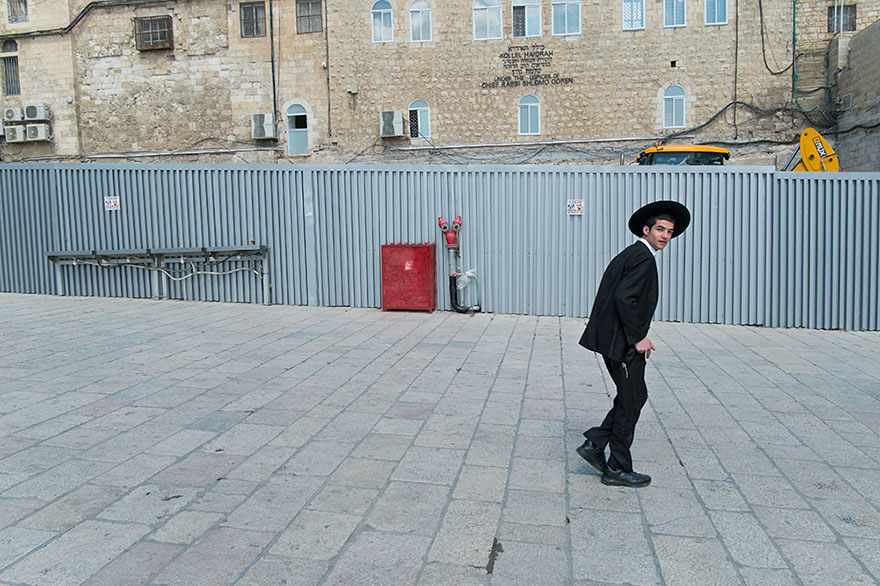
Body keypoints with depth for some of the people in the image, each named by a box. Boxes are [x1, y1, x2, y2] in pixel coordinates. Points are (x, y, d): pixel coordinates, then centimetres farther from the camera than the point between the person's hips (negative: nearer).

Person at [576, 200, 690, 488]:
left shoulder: (629, 254, 17)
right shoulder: (643, 257, -14)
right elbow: (624, 297, -25)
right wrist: (638, 337, -19)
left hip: (614, 338, 10)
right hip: (622, 342, -10)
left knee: (634, 397, 18)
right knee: (631, 401, 1)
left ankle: (594, 444, 17)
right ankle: (617, 469, 13)